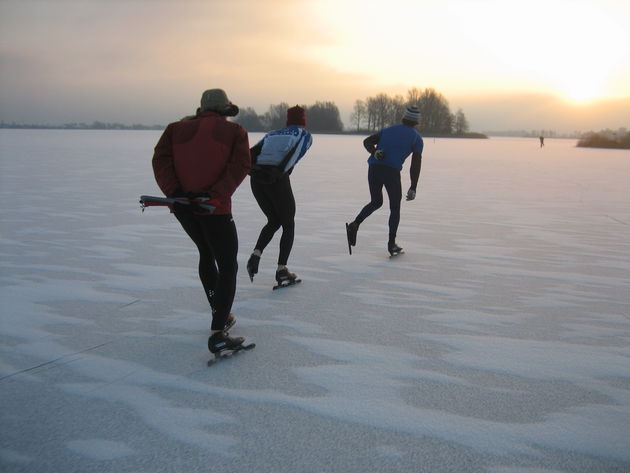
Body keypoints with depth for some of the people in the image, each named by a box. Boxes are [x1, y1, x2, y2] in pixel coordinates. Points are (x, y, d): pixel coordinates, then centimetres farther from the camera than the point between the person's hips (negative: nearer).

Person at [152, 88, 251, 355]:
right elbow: (240, 167, -12)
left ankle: (220, 315, 37)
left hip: (183, 206, 5)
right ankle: (217, 334, -10)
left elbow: (160, 159, -3)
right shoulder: (235, 132, 3)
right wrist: (215, 195, -19)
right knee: (227, 266, 1)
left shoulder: (177, 129, 11)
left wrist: (174, 192, -12)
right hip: (215, 209, -5)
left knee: (206, 254, 26)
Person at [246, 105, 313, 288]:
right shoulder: (305, 135, 14)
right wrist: (280, 172, -9)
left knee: (274, 221, 24)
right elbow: (294, 155, -5)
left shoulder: (272, 134, 27)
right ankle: (281, 271, 7)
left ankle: (255, 255, 4)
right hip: (277, 180, -5)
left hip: (256, 179, 5)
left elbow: (252, 153, 10)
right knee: (288, 225, 13)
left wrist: (252, 168, 2)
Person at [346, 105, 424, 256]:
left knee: (376, 202, 23)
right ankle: (391, 244, 14)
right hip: (391, 171, -4)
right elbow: (416, 164, 2)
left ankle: (355, 224, 0)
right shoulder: (417, 138, 13)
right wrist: (413, 188, 2)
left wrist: (375, 153, -6)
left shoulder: (388, 130, 25)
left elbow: (367, 141, 11)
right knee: (395, 208, 14)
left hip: (374, 168, 4)